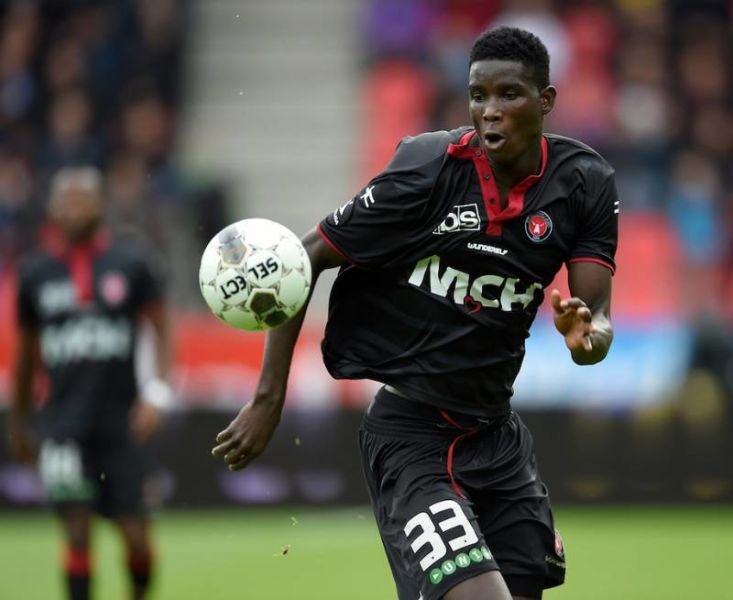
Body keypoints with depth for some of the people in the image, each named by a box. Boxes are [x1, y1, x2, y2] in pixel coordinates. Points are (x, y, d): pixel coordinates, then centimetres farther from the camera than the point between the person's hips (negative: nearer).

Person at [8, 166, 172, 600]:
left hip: (120, 423, -1)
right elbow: (27, 352, 16)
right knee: (77, 532, -5)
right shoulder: (36, 273, 7)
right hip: (64, 429, 1)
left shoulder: (133, 264, 2)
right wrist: (19, 421, 20)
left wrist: (157, 392, -9)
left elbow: (162, 330, 5)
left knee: (135, 533, 0)